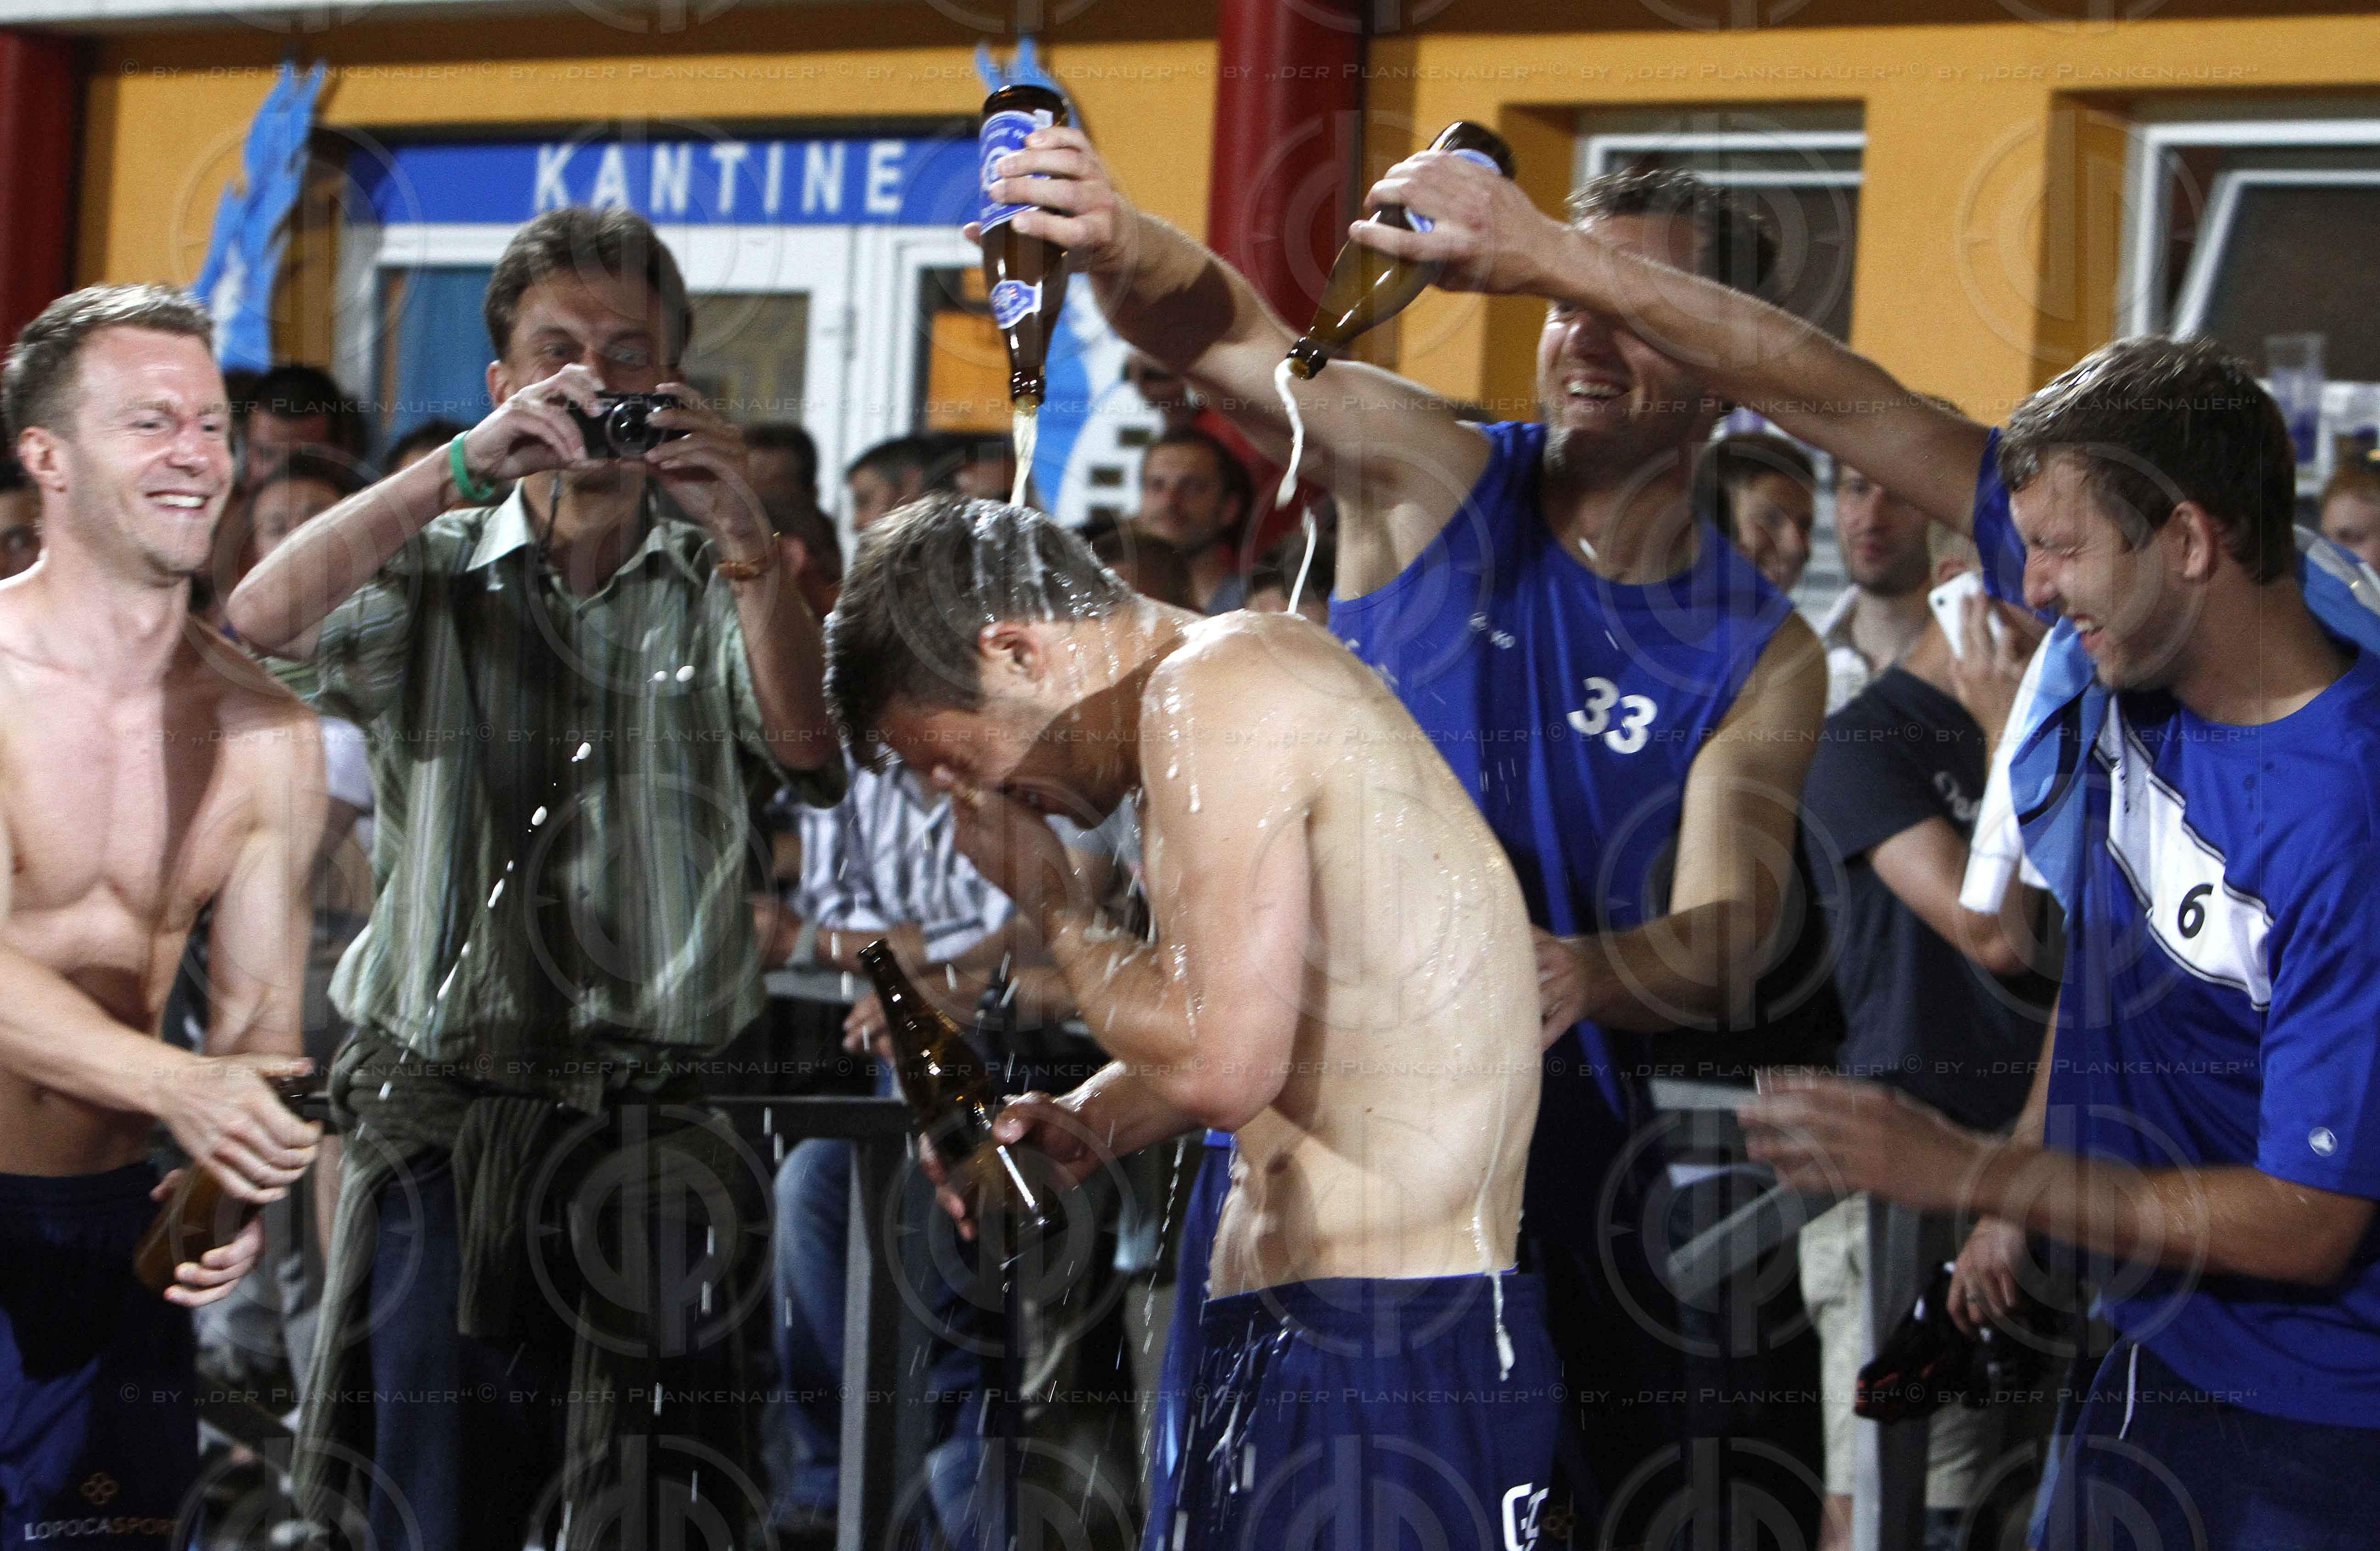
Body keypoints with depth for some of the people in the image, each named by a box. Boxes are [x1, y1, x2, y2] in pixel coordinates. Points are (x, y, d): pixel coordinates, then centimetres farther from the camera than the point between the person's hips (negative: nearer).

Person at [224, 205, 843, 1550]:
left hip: (664, 1125, 0)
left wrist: (743, 536, -23)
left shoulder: (724, 585, 10)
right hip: (449, 1119, 0)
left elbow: (803, 743, -9)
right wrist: (463, 467, -17)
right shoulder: (434, 576, 10)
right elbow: (265, 622, -9)